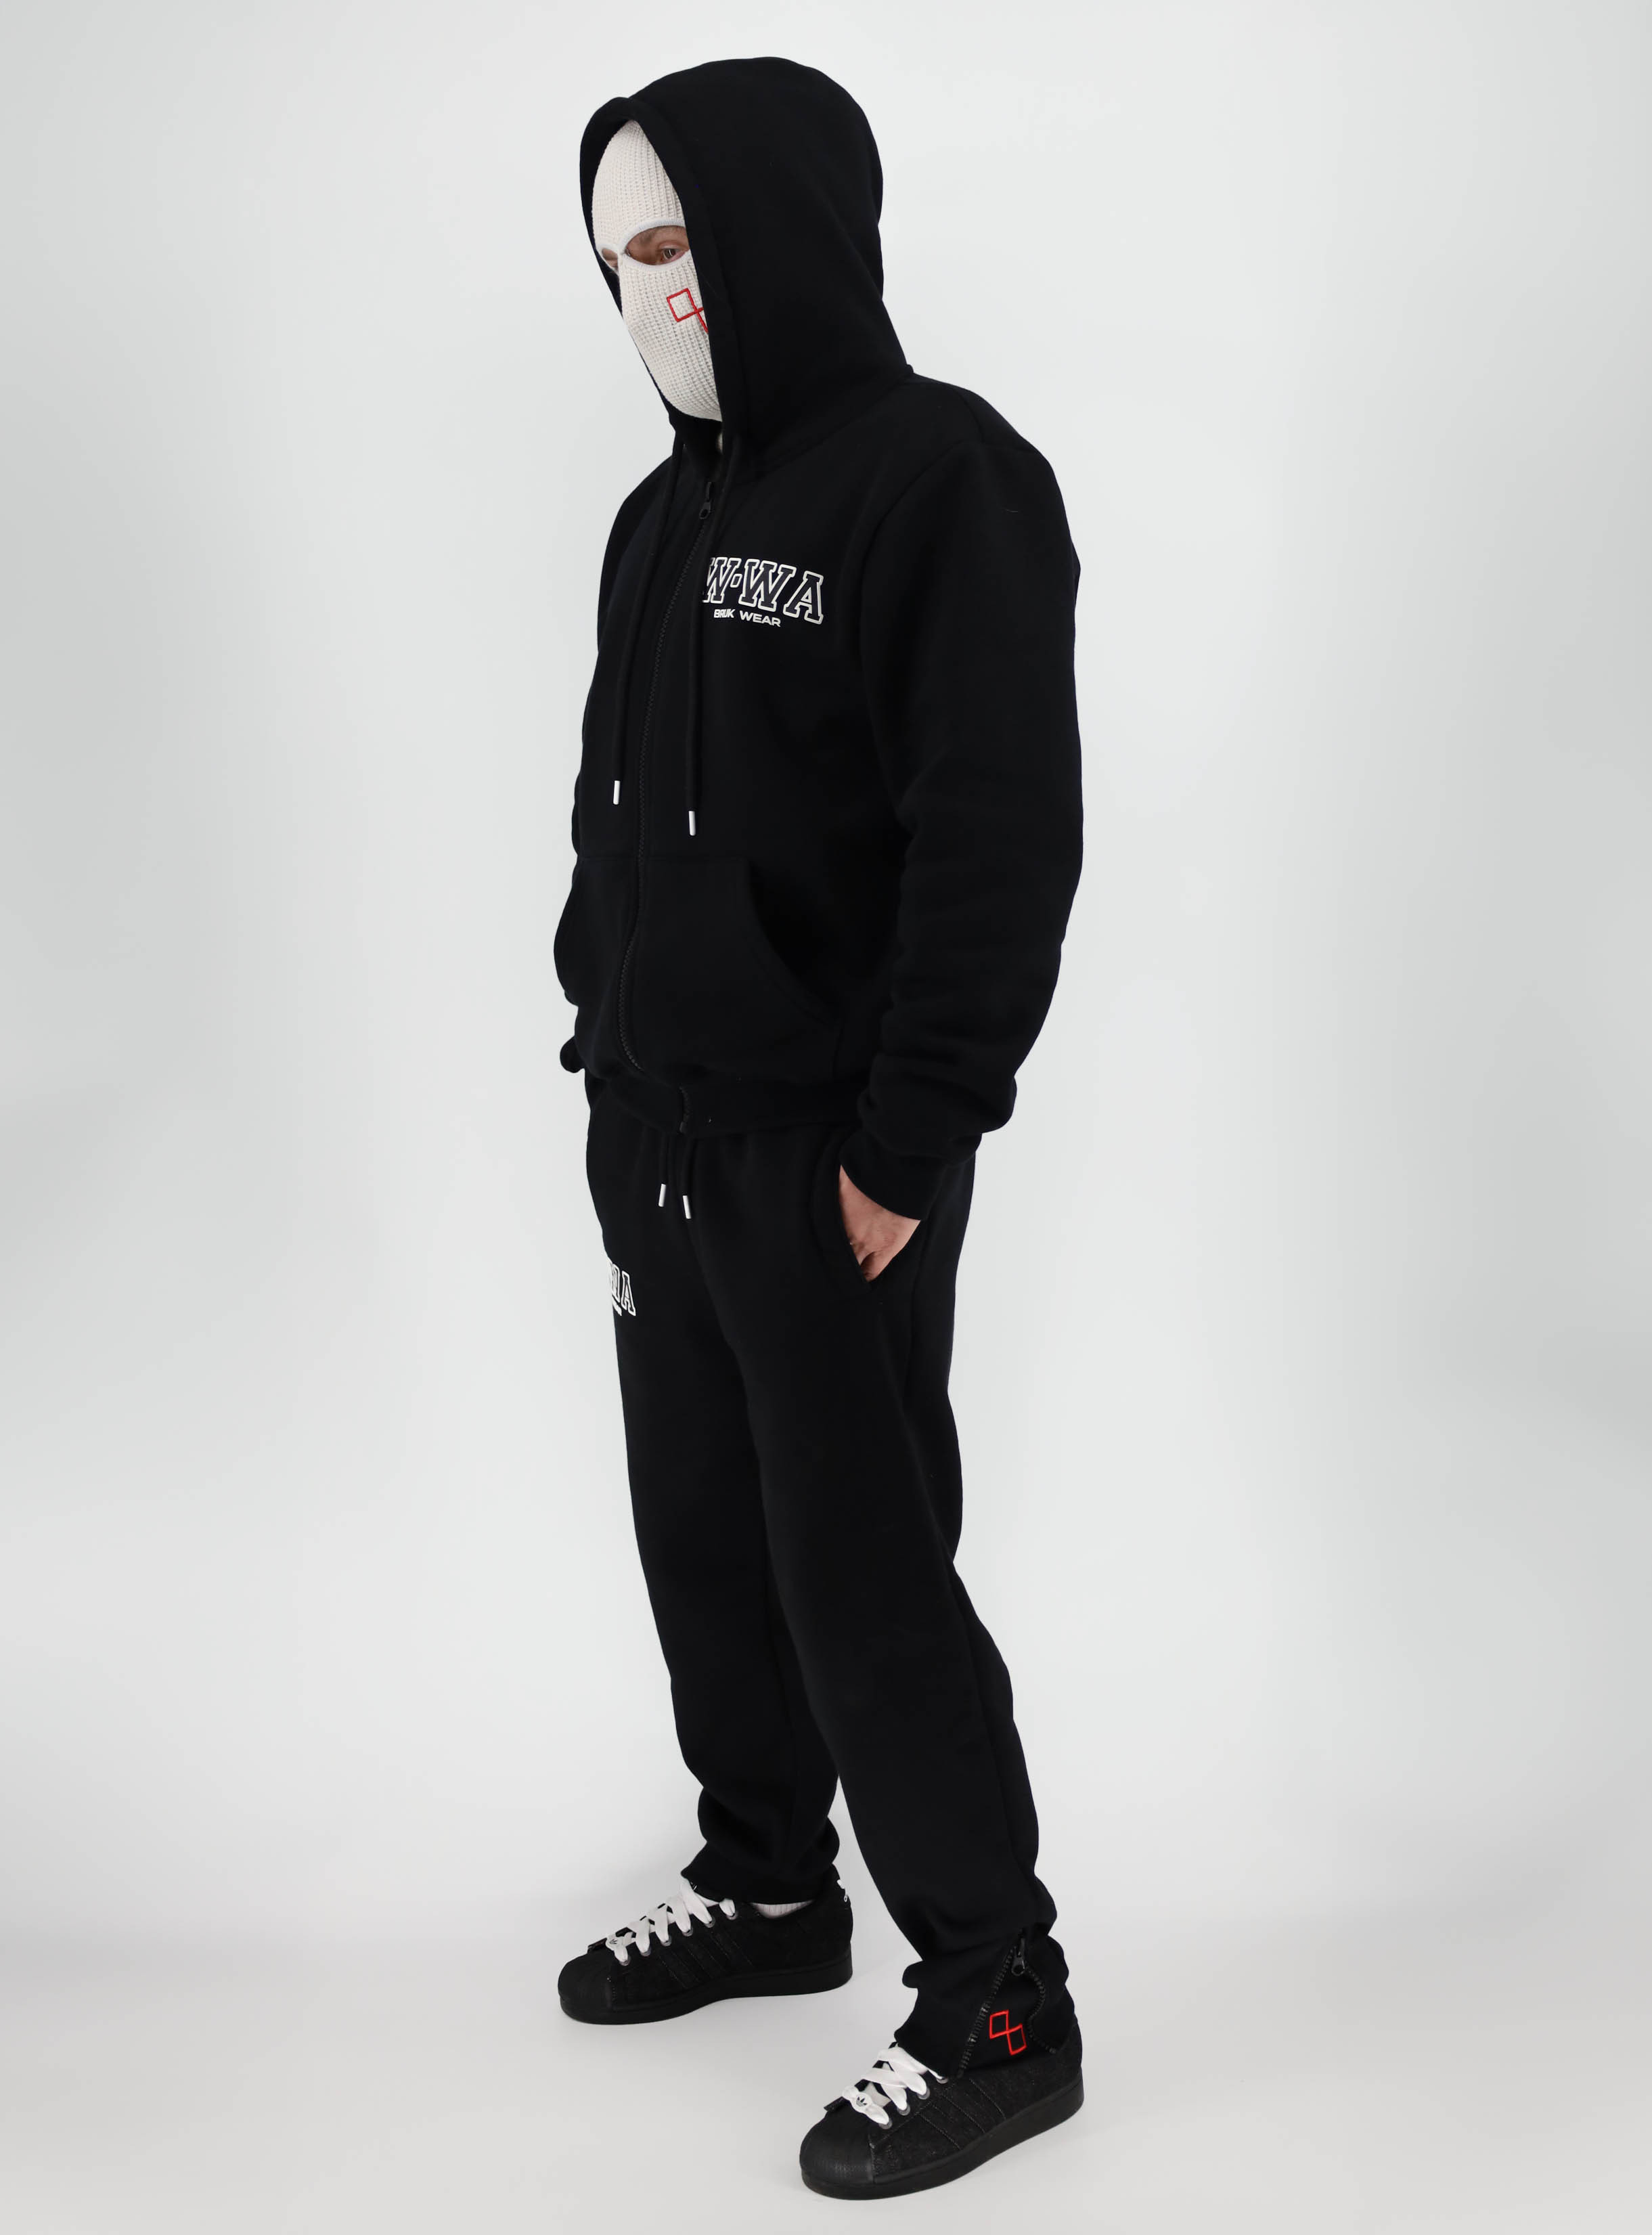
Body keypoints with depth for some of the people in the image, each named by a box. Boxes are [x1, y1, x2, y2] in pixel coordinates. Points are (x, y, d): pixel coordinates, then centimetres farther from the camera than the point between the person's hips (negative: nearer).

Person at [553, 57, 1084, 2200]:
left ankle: (999, 2001, 11)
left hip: (832, 1159, -8)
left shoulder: (945, 482, -13)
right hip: (657, 1137, 8)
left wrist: (909, 1147, -21)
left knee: (859, 1566, -4)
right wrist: (603, 1048, 14)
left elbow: (1004, 843, -19)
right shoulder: (667, 520, 14)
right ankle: (769, 1883, 35)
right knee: (703, 1532, 16)